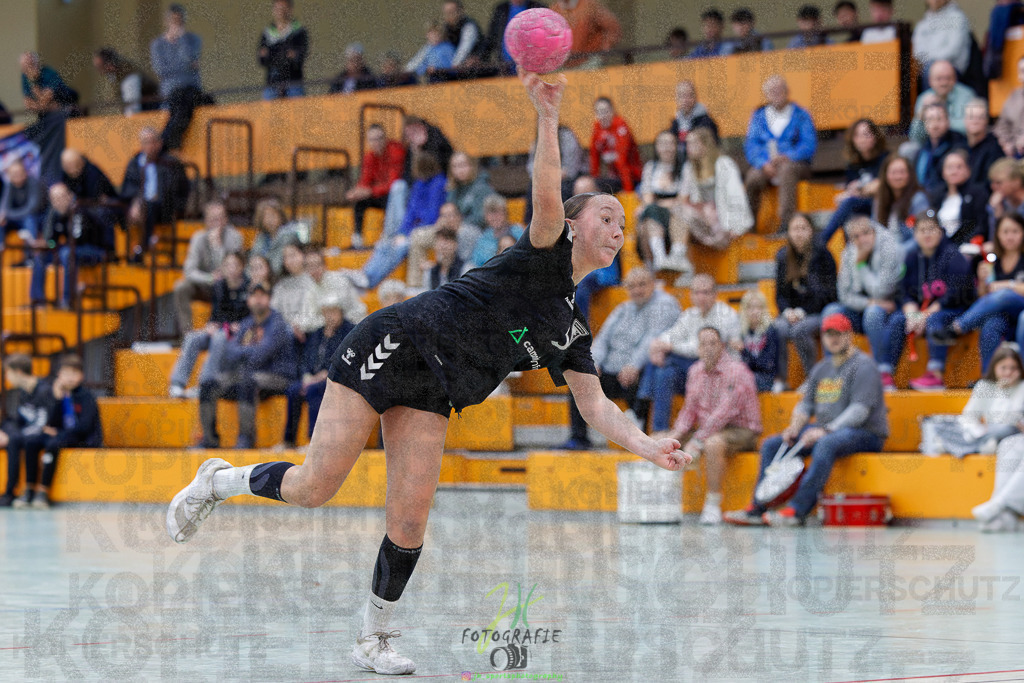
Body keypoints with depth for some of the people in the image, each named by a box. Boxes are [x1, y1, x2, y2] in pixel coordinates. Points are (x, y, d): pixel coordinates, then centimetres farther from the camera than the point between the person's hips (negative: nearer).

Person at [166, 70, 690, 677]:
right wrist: (548, 114, -38)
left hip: (430, 398, 7)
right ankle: (219, 480, 16)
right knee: (314, 488, -11)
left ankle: (375, 639, 9)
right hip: (394, 348, -7)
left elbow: (597, 407, 13)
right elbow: (548, 196, -26)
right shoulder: (546, 254, -5)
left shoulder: (572, 331, 16)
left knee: (409, 524, -8)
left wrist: (649, 447, -1)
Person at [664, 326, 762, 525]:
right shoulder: (696, 371, 9)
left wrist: (697, 441, -28)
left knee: (713, 443, -40)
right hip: (706, 431, 8)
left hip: (741, 431, -8)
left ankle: (713, 506, -32)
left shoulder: (736, 371, -16)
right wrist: (675, 435, -3)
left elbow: (724, 412, -24)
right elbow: (689, 410, 16)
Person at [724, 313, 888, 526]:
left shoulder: (862, 366, -8)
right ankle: (757, 509, -9)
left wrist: (827, 430, -29)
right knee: (771, 445, 0)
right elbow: (806, 403, 19)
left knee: (826, 444, -40)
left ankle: (797, 510, -46)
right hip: (825, 430, 9)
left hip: (866, 433, -9)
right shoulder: (822, 368, 18)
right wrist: (795, 427, -4)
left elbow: (860, 409, -19)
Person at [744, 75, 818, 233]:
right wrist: (763, 163, -14)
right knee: (753, 178, -33)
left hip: (794, 163, -2)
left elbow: (809, 145, -2)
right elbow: (751, 145, 6)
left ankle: (786, 224, -44)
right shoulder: (759, 116, 17)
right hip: (765, 165, 2)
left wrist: (786, 157, -18)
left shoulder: (800, 115, 9)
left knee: (786, 170, -39)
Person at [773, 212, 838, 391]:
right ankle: (780, 379, -21)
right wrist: (787, 311, -8)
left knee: (799, 330, -34)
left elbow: (827, 293, -6)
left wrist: (803, 312, -16)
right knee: (779, 329, -30)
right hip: (792, 314, 3)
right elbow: (780, 292, 12)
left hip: (820, 313, -3)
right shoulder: (783, 256, 8)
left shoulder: (822, 255, -4)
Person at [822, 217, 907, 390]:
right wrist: (869, 303, -19)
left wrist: (860, 264, -16)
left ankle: (885, 374, -36)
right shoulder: (849, 254, 1)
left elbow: (880, 291, -21)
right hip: (862, 307, 5)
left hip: (893, 309, -5)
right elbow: (846, 294, -1)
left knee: (874, 313, -37)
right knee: (831, 311, -18)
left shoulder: (890, 249, -16)